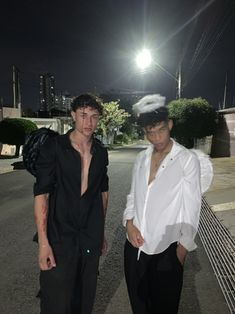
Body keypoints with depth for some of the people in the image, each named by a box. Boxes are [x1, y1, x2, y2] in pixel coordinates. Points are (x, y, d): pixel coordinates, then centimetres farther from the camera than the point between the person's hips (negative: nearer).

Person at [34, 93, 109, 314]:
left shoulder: (101, 152, 4)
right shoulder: (54, 147, -10)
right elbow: (41, 194, -12)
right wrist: (43, 242, -16)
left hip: (91, 239, 4)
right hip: (60, 238, -4)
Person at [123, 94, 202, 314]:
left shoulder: (187, 159, -10)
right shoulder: (141, 158, 5)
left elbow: (191, 208, -8)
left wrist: (183, 248, -6)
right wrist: (129, 223, -3)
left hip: (166, 249, -4)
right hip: (135, 246, 5)